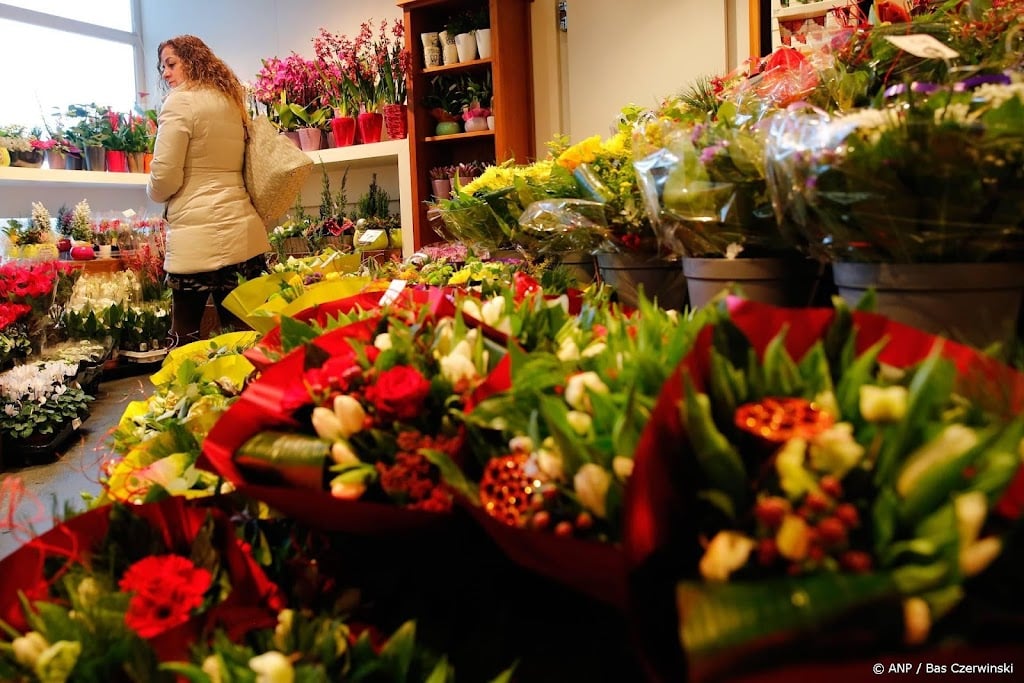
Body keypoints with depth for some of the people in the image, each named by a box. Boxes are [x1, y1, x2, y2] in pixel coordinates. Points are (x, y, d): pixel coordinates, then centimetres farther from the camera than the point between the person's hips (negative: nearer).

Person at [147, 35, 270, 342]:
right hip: (244, 231, 7)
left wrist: (154, 192, 10)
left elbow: (165, 177, -8)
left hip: (198, 237, -7)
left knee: (187, 340, 2)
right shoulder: (231, 101, 16)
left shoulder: (180, 101, -5)